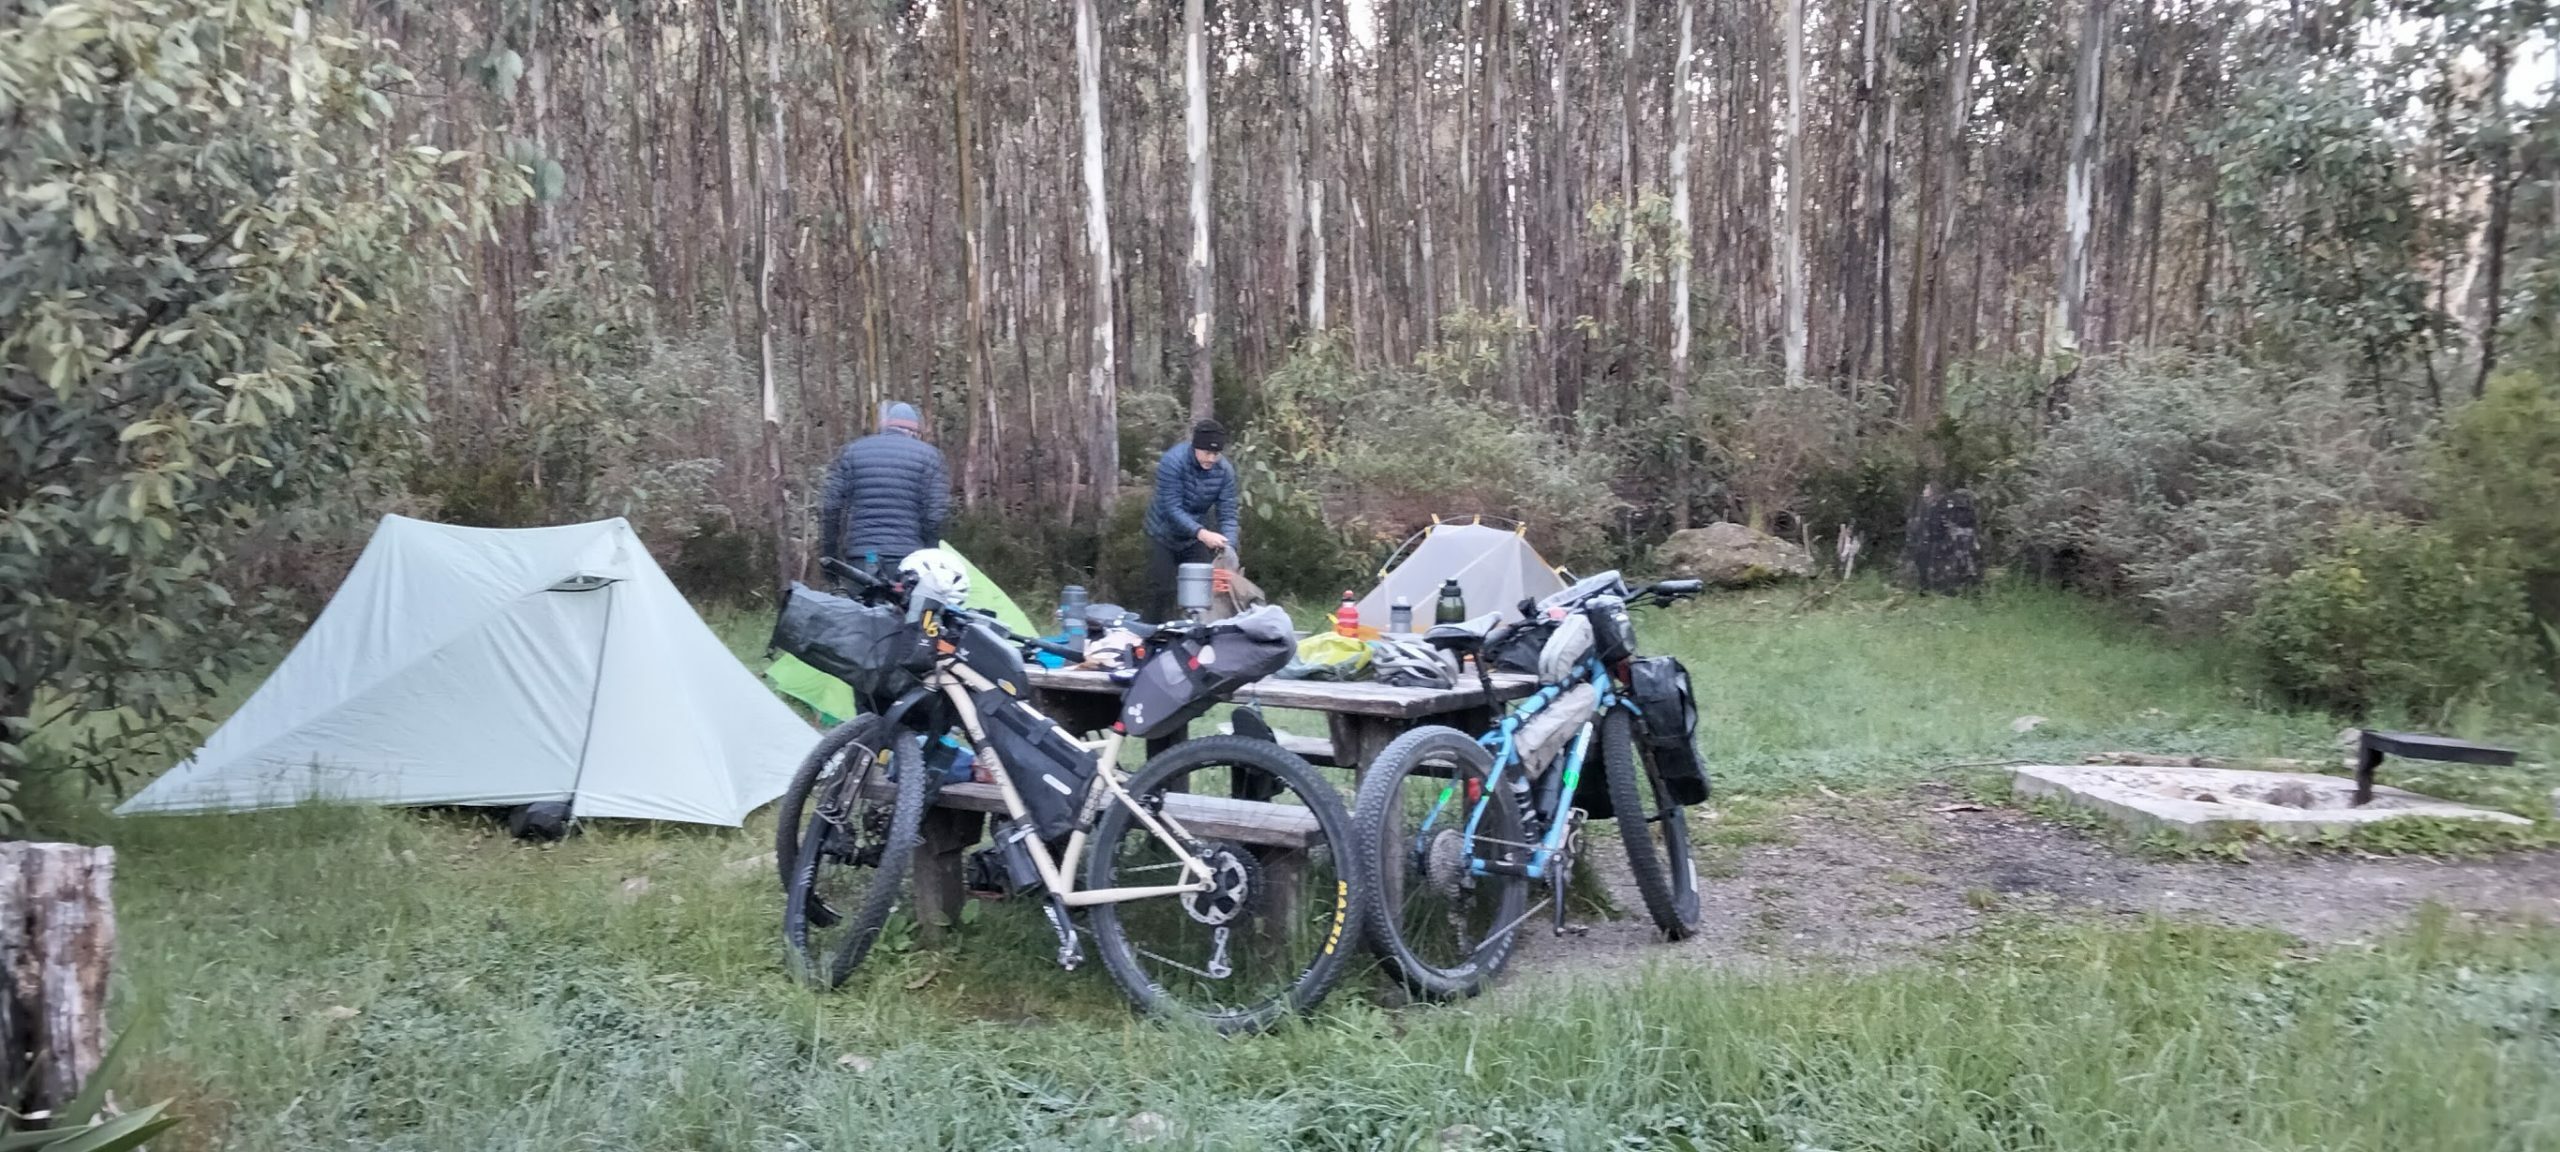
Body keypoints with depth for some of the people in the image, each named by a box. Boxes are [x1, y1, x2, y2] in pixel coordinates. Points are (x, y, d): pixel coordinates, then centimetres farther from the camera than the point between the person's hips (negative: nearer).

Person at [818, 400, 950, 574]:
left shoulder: (851, 452, 12)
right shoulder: (929, 455, 5)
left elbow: (830, 508, 6)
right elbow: (936, 514, -4)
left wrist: (828, 556, 13)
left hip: (859, 559, 2)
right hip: (908, 559, -2)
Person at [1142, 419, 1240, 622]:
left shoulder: (1225, 471, -17)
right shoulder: (1173, 461, -29)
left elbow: (1227, 515, -16)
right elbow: (1171, 508, -32)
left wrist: (1228, 547, -34)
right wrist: (1202, 533, -44)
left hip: (1196, 538, 3)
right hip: (1163, 534, -3)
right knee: (1160, 591, -2)